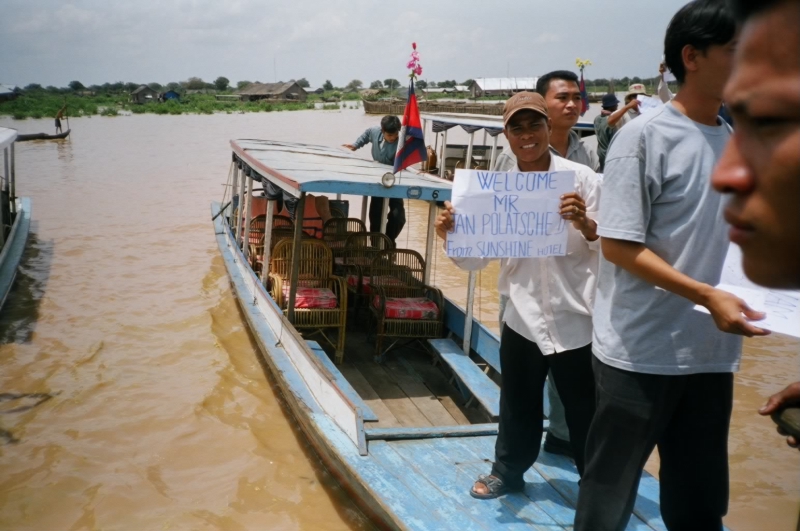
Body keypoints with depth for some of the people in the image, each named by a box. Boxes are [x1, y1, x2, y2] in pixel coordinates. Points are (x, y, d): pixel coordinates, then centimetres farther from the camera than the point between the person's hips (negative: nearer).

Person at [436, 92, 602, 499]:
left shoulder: (581, 178, -8)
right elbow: (475, 259, 2)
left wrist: (585, 225, -28)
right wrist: (452, 237, -17)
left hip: (576, 318, -3)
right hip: (523, 317, 3)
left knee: (585, 411, 11)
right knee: (518, 406, 19)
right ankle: (508, 471, 42)